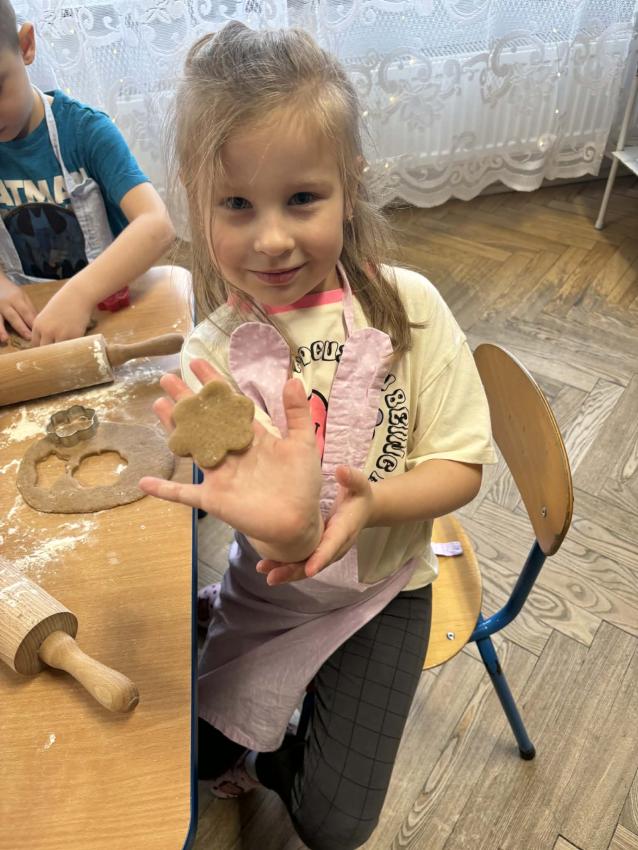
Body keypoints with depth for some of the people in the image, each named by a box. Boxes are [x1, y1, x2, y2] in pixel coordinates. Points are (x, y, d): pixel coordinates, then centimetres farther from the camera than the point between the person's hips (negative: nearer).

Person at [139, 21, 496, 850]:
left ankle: (270, 757, 37)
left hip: (383, 588, 0)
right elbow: (280, 544, -26)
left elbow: (461, 464, -13)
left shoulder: (407, 307, -18)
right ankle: (259, 749, 45)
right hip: (269, 587, 1)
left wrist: (371, 501, -33)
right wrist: (284, 526, -52)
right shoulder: (213, 354, -18)